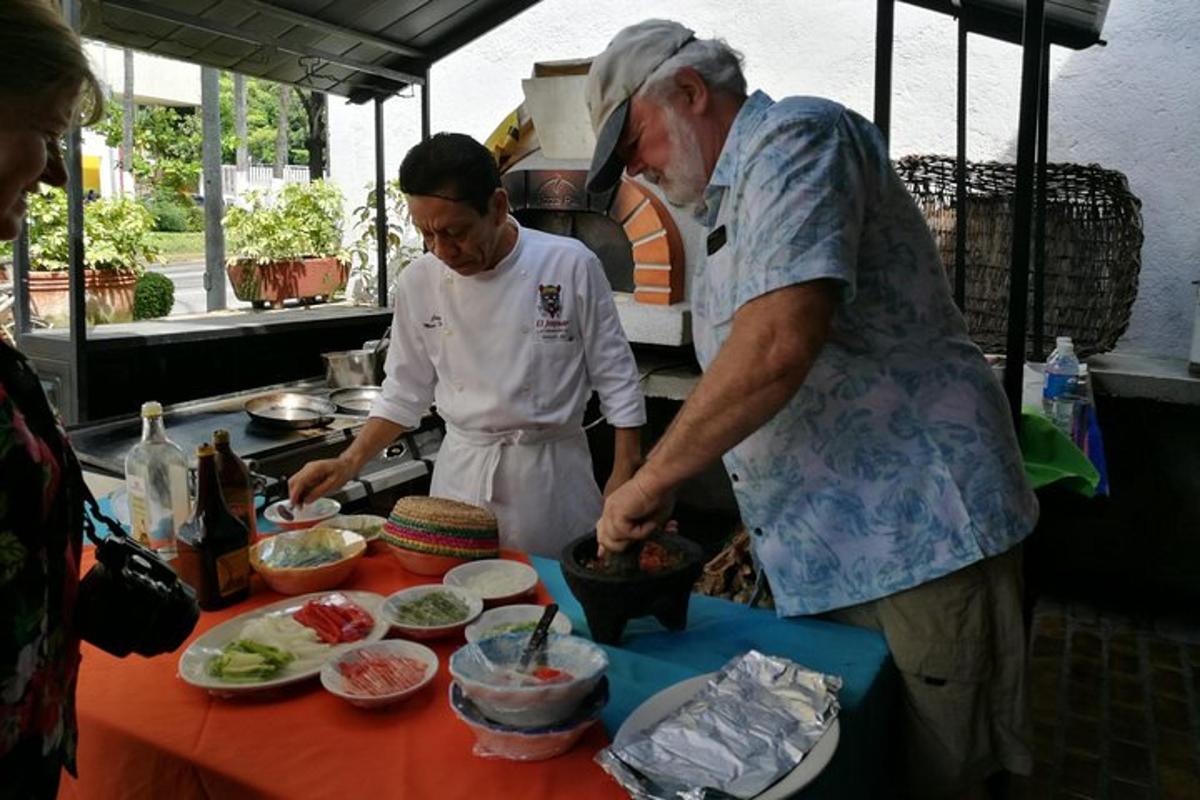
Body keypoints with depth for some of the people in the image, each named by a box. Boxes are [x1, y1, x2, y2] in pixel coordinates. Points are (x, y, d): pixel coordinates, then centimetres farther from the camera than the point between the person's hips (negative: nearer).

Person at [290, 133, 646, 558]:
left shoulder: (570, 266, -12)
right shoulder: (419, 281, -3)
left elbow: (615, 378, -5)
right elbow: (406, 389, 7)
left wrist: (624, 476, -6)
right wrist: (349, 463, -1)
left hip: (550, 471, -2)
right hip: (461, 473, 3)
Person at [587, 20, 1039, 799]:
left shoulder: (796, 136, -12)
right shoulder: (730, 207, 18)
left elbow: (779, 343, -28)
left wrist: (650, 480, -19)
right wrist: (754, 535, 16)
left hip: (919, 534, -9)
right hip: (829, 556, 9)